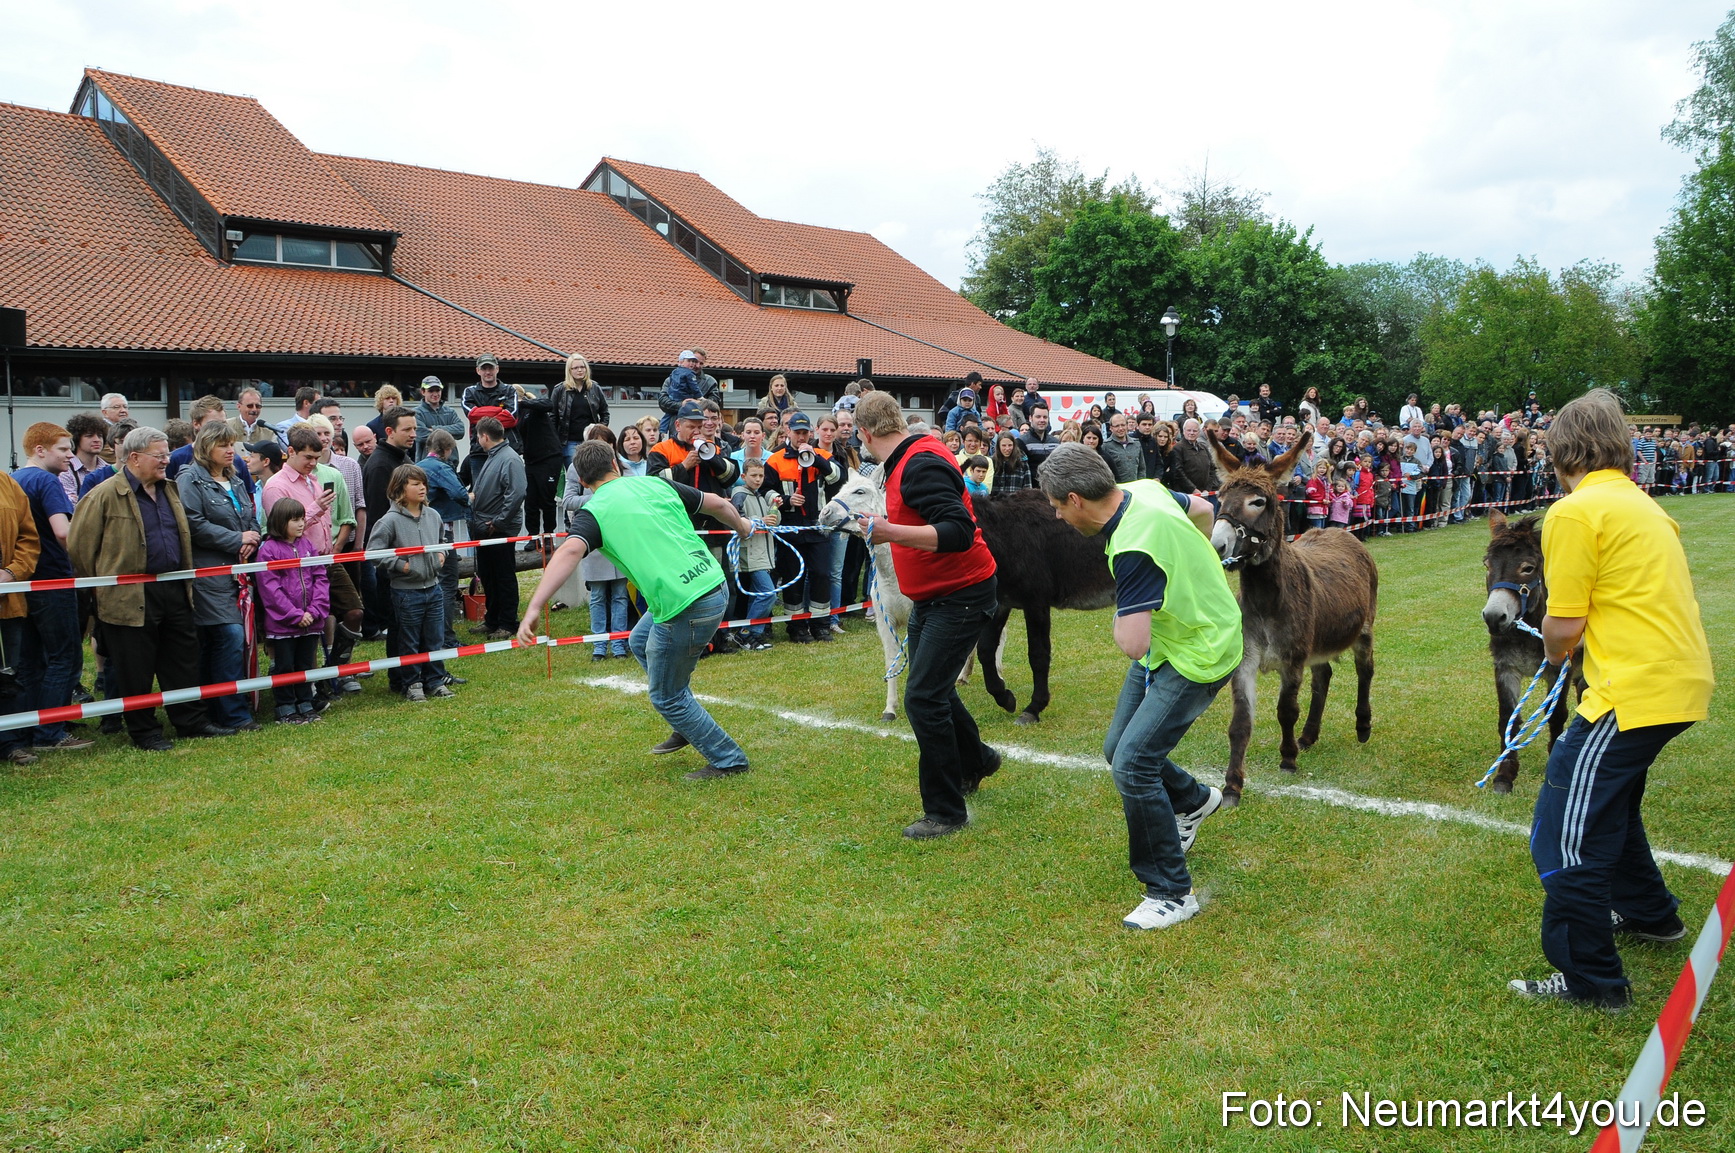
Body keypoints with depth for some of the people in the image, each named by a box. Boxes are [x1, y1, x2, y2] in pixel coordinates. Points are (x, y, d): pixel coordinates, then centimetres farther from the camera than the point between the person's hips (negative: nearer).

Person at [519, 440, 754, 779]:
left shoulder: (593, 512, -4)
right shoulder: (657, 484, 11)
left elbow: (569, 552, -24)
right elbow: (718, 504, 17)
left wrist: (533, 608, -31)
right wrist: (742, 527, 39)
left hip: (685, 607, -8)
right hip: (715, 584, 8)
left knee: (666, 698, 13)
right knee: (640, 641, 31)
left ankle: (728, 760, 21)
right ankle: (687, 726, 37)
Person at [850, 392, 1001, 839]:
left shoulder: (921, 464, -24)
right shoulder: (907, 461, 6)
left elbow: (959, 532, -34)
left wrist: (895, 533, -41)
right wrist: (892, 530, 32)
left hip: (961, 596, -10)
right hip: (933, 596, 10)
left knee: (923, 698, -13)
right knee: (931, 689, 22)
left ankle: (946, 811, -1)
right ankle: (975, 761, 45)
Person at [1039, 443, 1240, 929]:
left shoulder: (1133, 551, -34)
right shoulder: (1143, 489, -6)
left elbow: (1133, 646, -36)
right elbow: (1203, 509, 14)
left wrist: (1122, 614, -15)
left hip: (1196, 657, -10)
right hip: (1170, 641, 10)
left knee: (1132, 764, -15)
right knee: (1118, 749, 15)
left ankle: (1173, 893, 0)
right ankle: (1194, 800, 45)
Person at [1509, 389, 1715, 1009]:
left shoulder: (1574, 513, -12)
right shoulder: (1643, 504, 16)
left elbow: (1562, 629, -13)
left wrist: (1555, 652, 9)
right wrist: (1571, 647, 16)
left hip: (1634, 690, -10)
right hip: (1683, 681, 10)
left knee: (1567, 831, -3)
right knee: (1610, 797, 30)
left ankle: (1591, 981, 4)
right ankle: (1648, 912, 48)